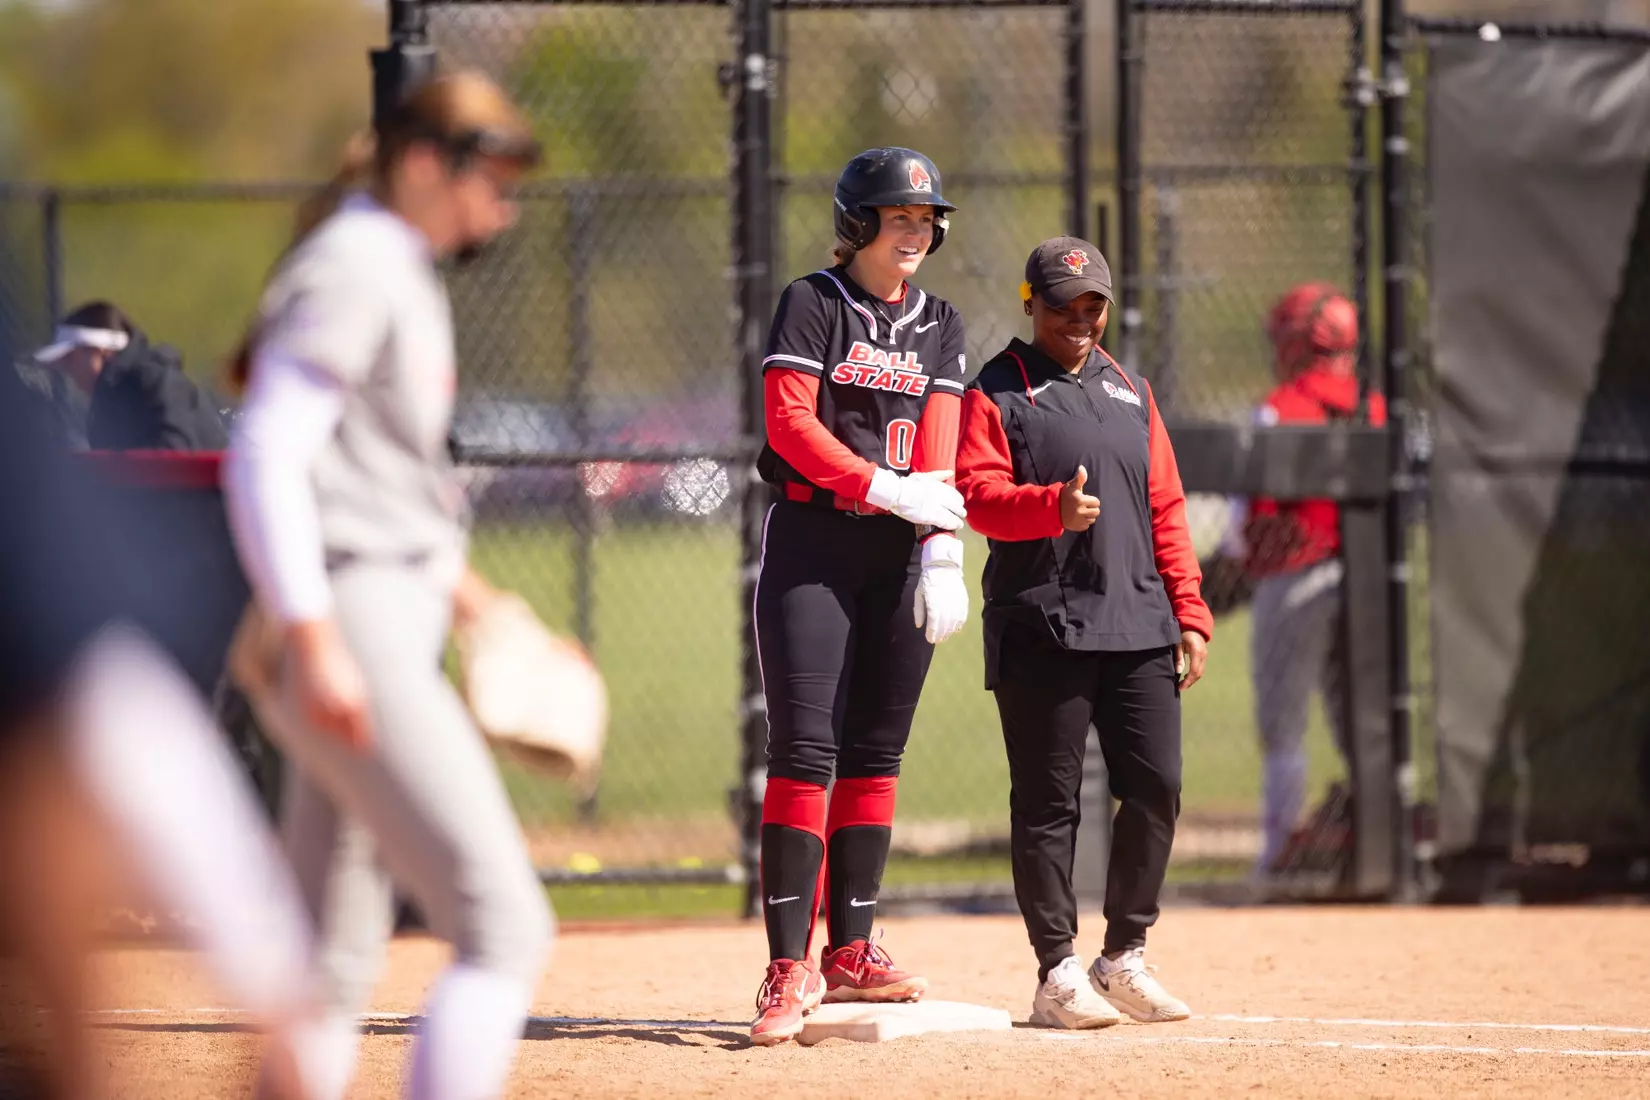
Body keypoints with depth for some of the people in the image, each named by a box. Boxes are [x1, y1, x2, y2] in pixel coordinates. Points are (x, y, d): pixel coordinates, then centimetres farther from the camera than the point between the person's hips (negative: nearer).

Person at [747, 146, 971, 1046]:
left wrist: (940, 550, -10)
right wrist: (886, 489, -20)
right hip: (812, 541, -5)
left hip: (900, 556, 5)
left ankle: (850, 953, 12)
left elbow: (938, 446, 3)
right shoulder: (812, 305, 0)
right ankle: (789, 966, -14)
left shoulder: (939, 325, 13)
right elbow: (789, 421, -11)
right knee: (804, 750, -11)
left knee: (876, 751, 6)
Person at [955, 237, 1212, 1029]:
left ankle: (1124, 959, 14)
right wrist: (1053, 508, -29)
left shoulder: (1130, 392, 19)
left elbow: (1165, 509, 17)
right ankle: (1057, 973, 2)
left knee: (1156, 787, 1)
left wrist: (1189, 614, 9)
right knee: (1047, 801, -3)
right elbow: (977, 495, -11)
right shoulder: (996, 393, 2)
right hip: (1041, 629, -5)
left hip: (1138, 630, 5)